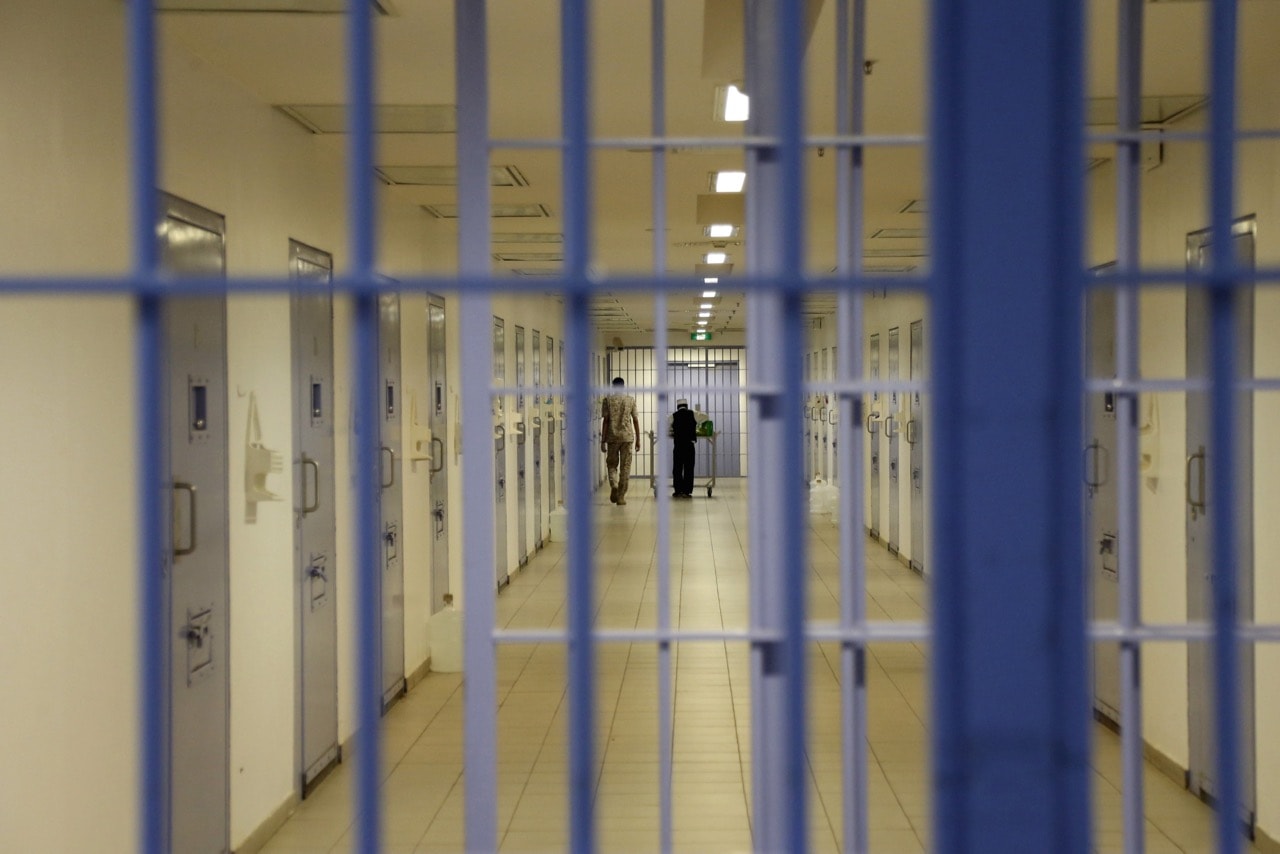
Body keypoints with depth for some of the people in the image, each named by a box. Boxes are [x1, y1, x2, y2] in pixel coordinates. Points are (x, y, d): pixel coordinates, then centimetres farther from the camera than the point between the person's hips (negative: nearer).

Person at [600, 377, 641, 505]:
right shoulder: (631, 400, 3)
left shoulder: (608, 400, -1)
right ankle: (621, 496, 4)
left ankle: (614, 485, -11)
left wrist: (603, 440, -2)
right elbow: (635, 420, 3)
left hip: (612, 437, 0)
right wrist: (638, 439, 9)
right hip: (627, 437, 0)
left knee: (612, 464, 15)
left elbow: (605, 421, -4)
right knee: (625, 467, 5)